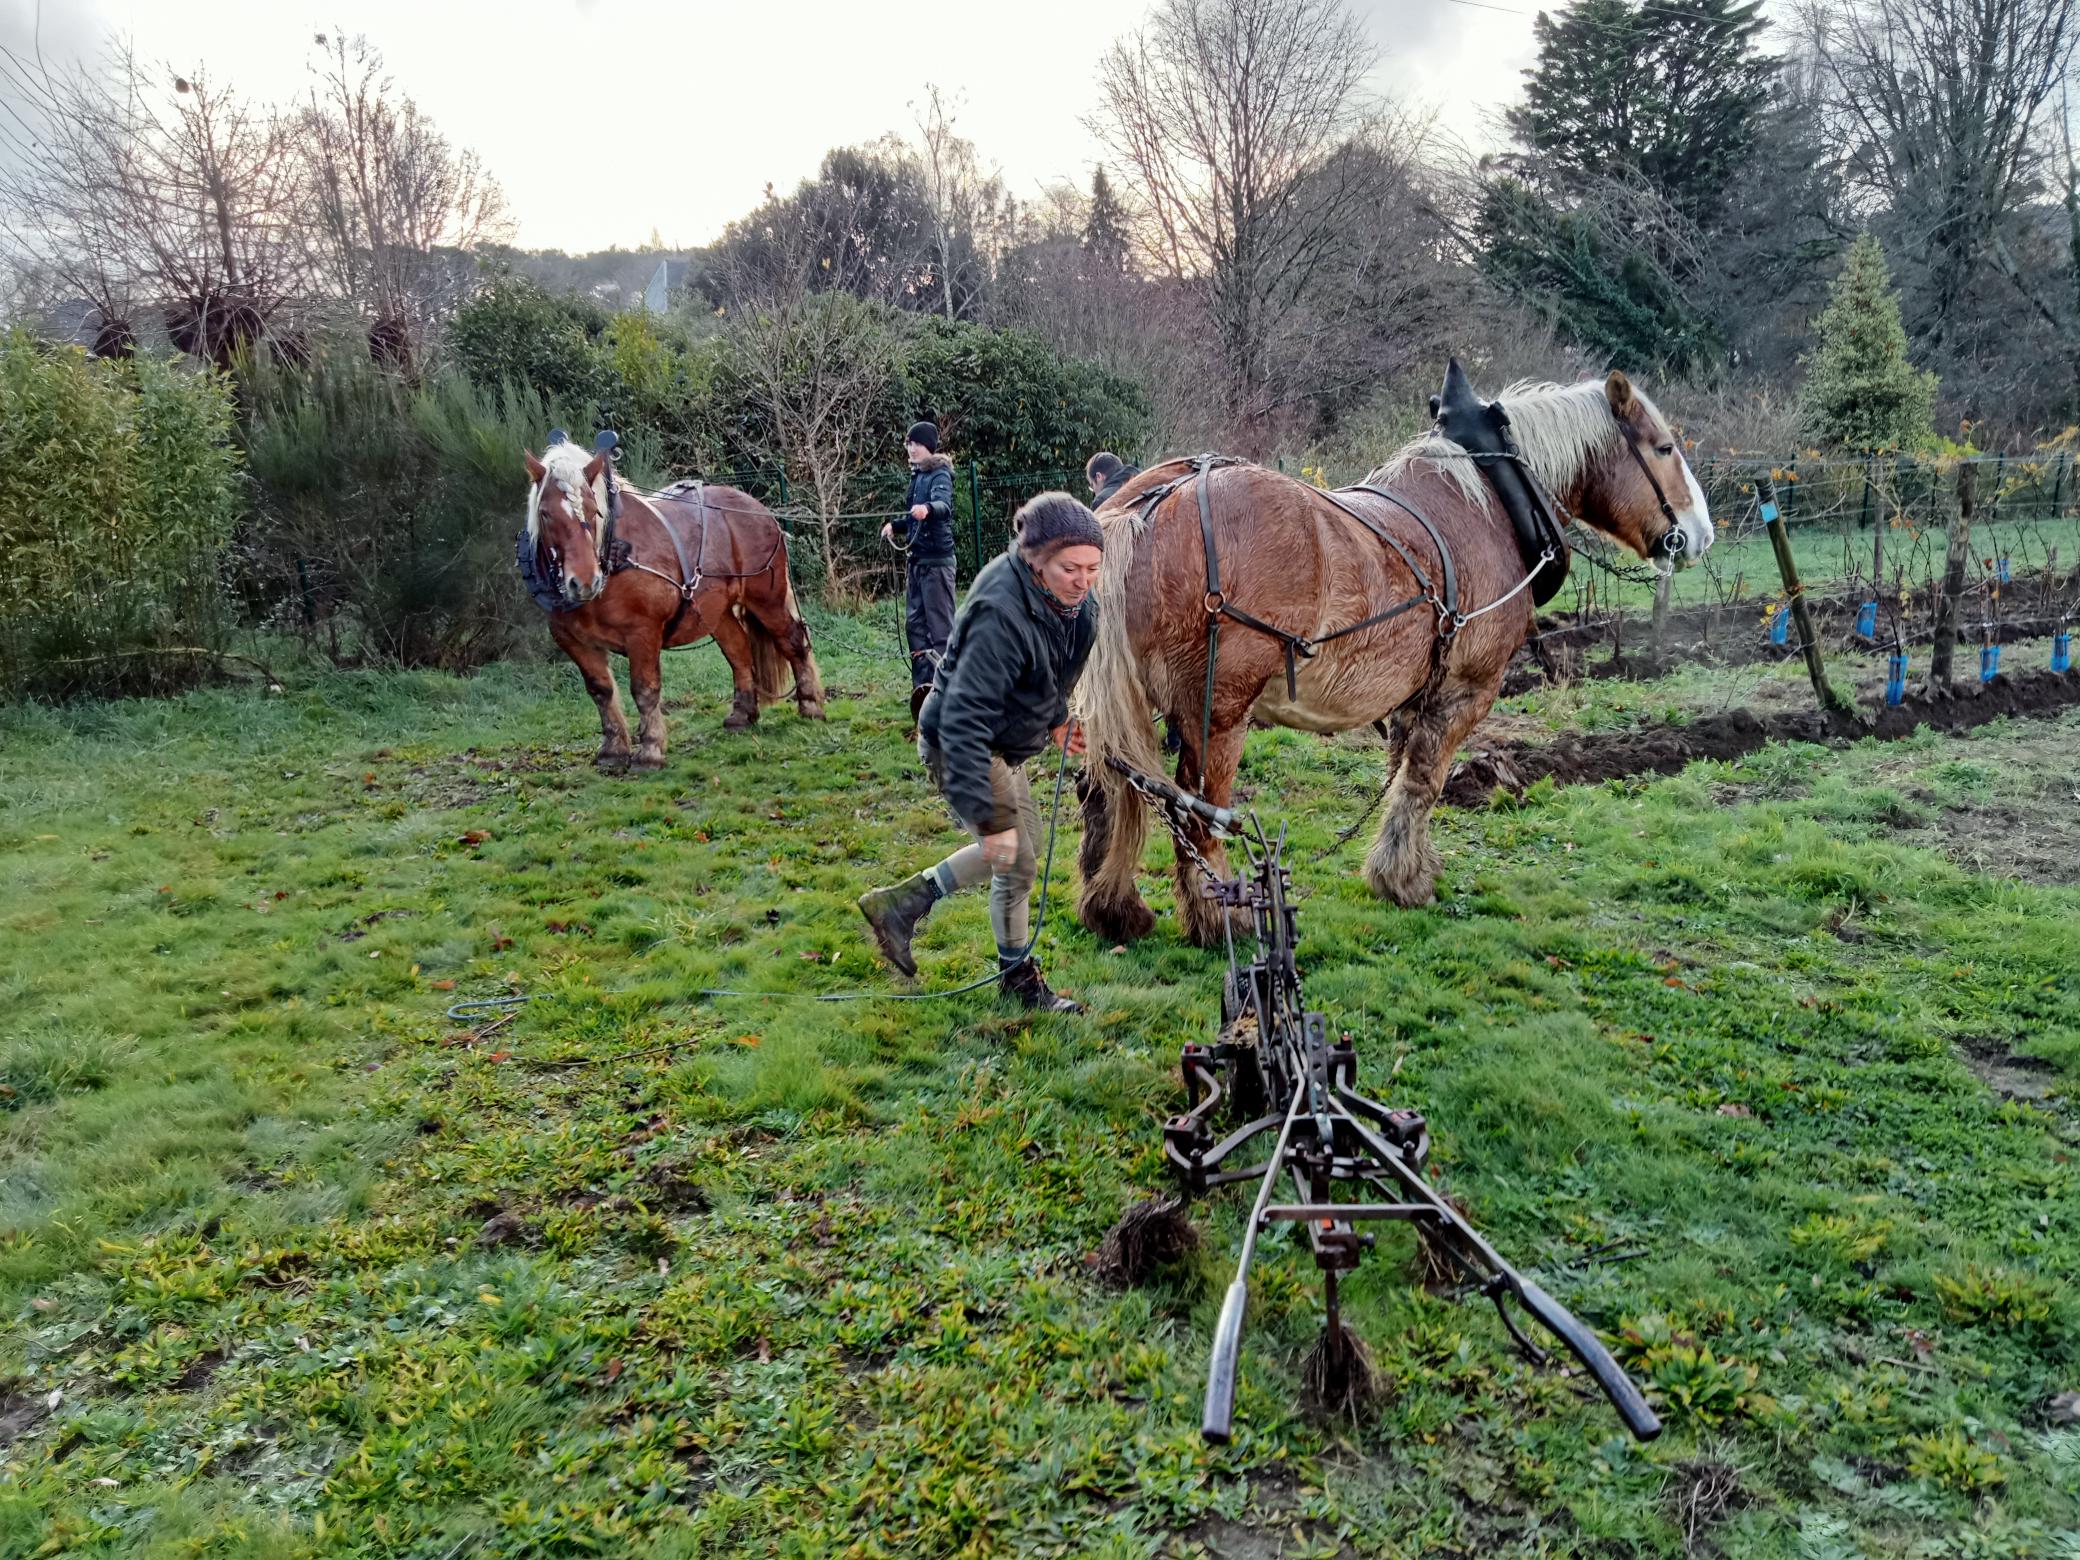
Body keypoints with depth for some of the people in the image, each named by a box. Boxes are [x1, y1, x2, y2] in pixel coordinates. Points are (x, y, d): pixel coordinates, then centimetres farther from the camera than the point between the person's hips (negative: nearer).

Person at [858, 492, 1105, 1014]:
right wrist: (987, 816, -38)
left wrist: (1055, 719, 17)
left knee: (1022, 848, 22)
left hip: (1003, 743, 10)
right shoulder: (1002, 614, -35)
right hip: (958, 745, -10)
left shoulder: (1071, 600, -8)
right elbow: (964, 720, -37)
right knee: (1017, 863, -3)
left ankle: (901, 902, 31)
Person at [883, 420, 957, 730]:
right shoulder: (918, 475, 15)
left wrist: (927, 508, -53)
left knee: (940, 623, -7)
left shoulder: (940, 475, -11)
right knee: (915, 622, 9)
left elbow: (944, 504, -34)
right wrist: (895, 525, 17)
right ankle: (923, 682, 15)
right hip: (916, 558, 9)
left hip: (937, 559, -9)